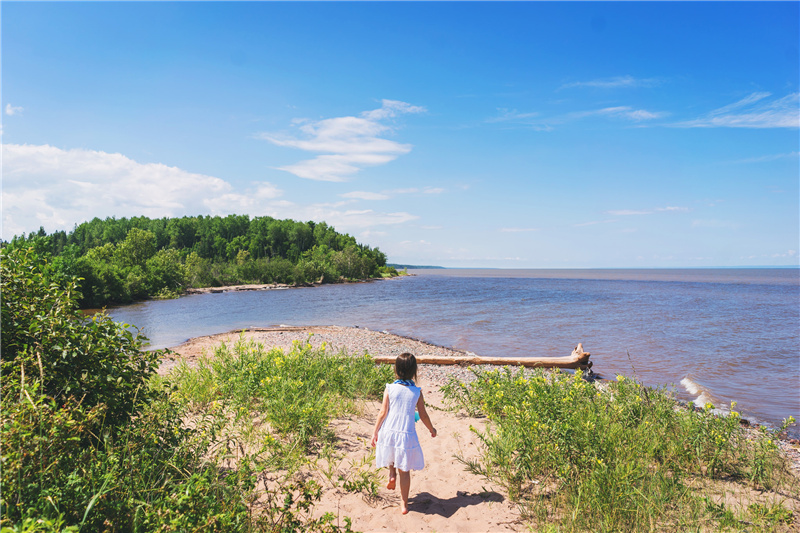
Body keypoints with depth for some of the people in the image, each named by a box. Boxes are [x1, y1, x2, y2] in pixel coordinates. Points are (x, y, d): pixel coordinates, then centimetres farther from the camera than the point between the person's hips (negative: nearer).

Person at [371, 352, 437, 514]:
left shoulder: (390, 388, -5)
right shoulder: (417, 392, -4)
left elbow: (383, 412, -5)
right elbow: (423, 416, 3)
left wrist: (375, 432, 4)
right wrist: (432, 429, 21)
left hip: (388, 432, 1)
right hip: (406, 435, -1)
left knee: (391, 456, 36)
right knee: (405, 471, 12)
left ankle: (392, 474, 17)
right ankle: (404, 504, 18)